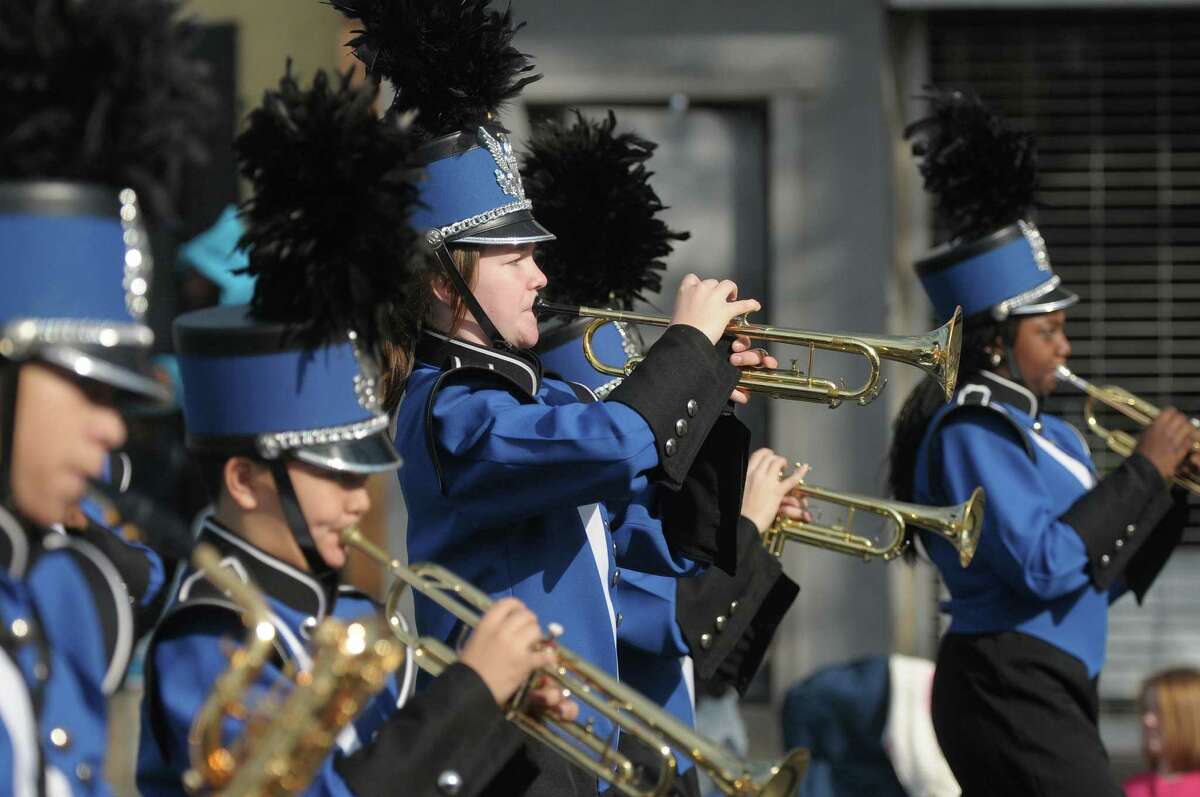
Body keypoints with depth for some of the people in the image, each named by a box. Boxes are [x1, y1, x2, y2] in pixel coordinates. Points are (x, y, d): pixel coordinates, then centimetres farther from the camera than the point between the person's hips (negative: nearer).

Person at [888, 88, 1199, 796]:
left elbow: (1099, 576, 20)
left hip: (1050, 695, 10)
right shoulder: (973, 432, -11)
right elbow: (1044, 564, -21)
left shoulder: (1043, 432, 16)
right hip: (1010, 693, -10)